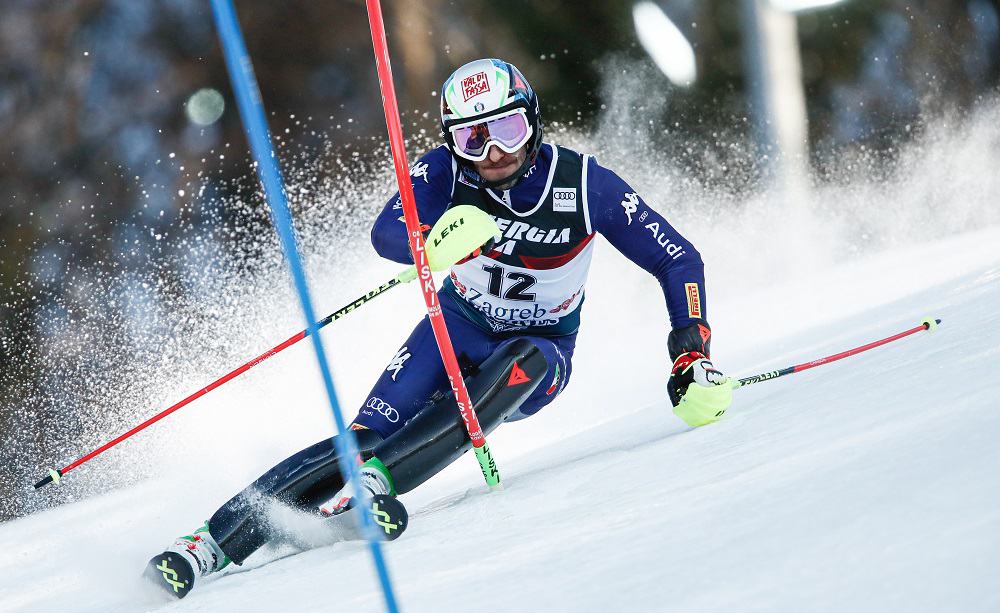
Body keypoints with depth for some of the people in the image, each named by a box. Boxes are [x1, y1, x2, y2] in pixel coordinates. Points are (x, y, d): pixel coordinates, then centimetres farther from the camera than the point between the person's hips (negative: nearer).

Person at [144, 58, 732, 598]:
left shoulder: (586, 184, -21)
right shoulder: (446, 170, -18)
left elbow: (679, 260, -13)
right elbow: (386, 233, -33)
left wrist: (693, 348, -25)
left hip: (541, 353, 0)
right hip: (459, 327, 0)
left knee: (522, 364, -37)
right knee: (372, 431, -22)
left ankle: (372, 477, -42)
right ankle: (217, 539, -28)